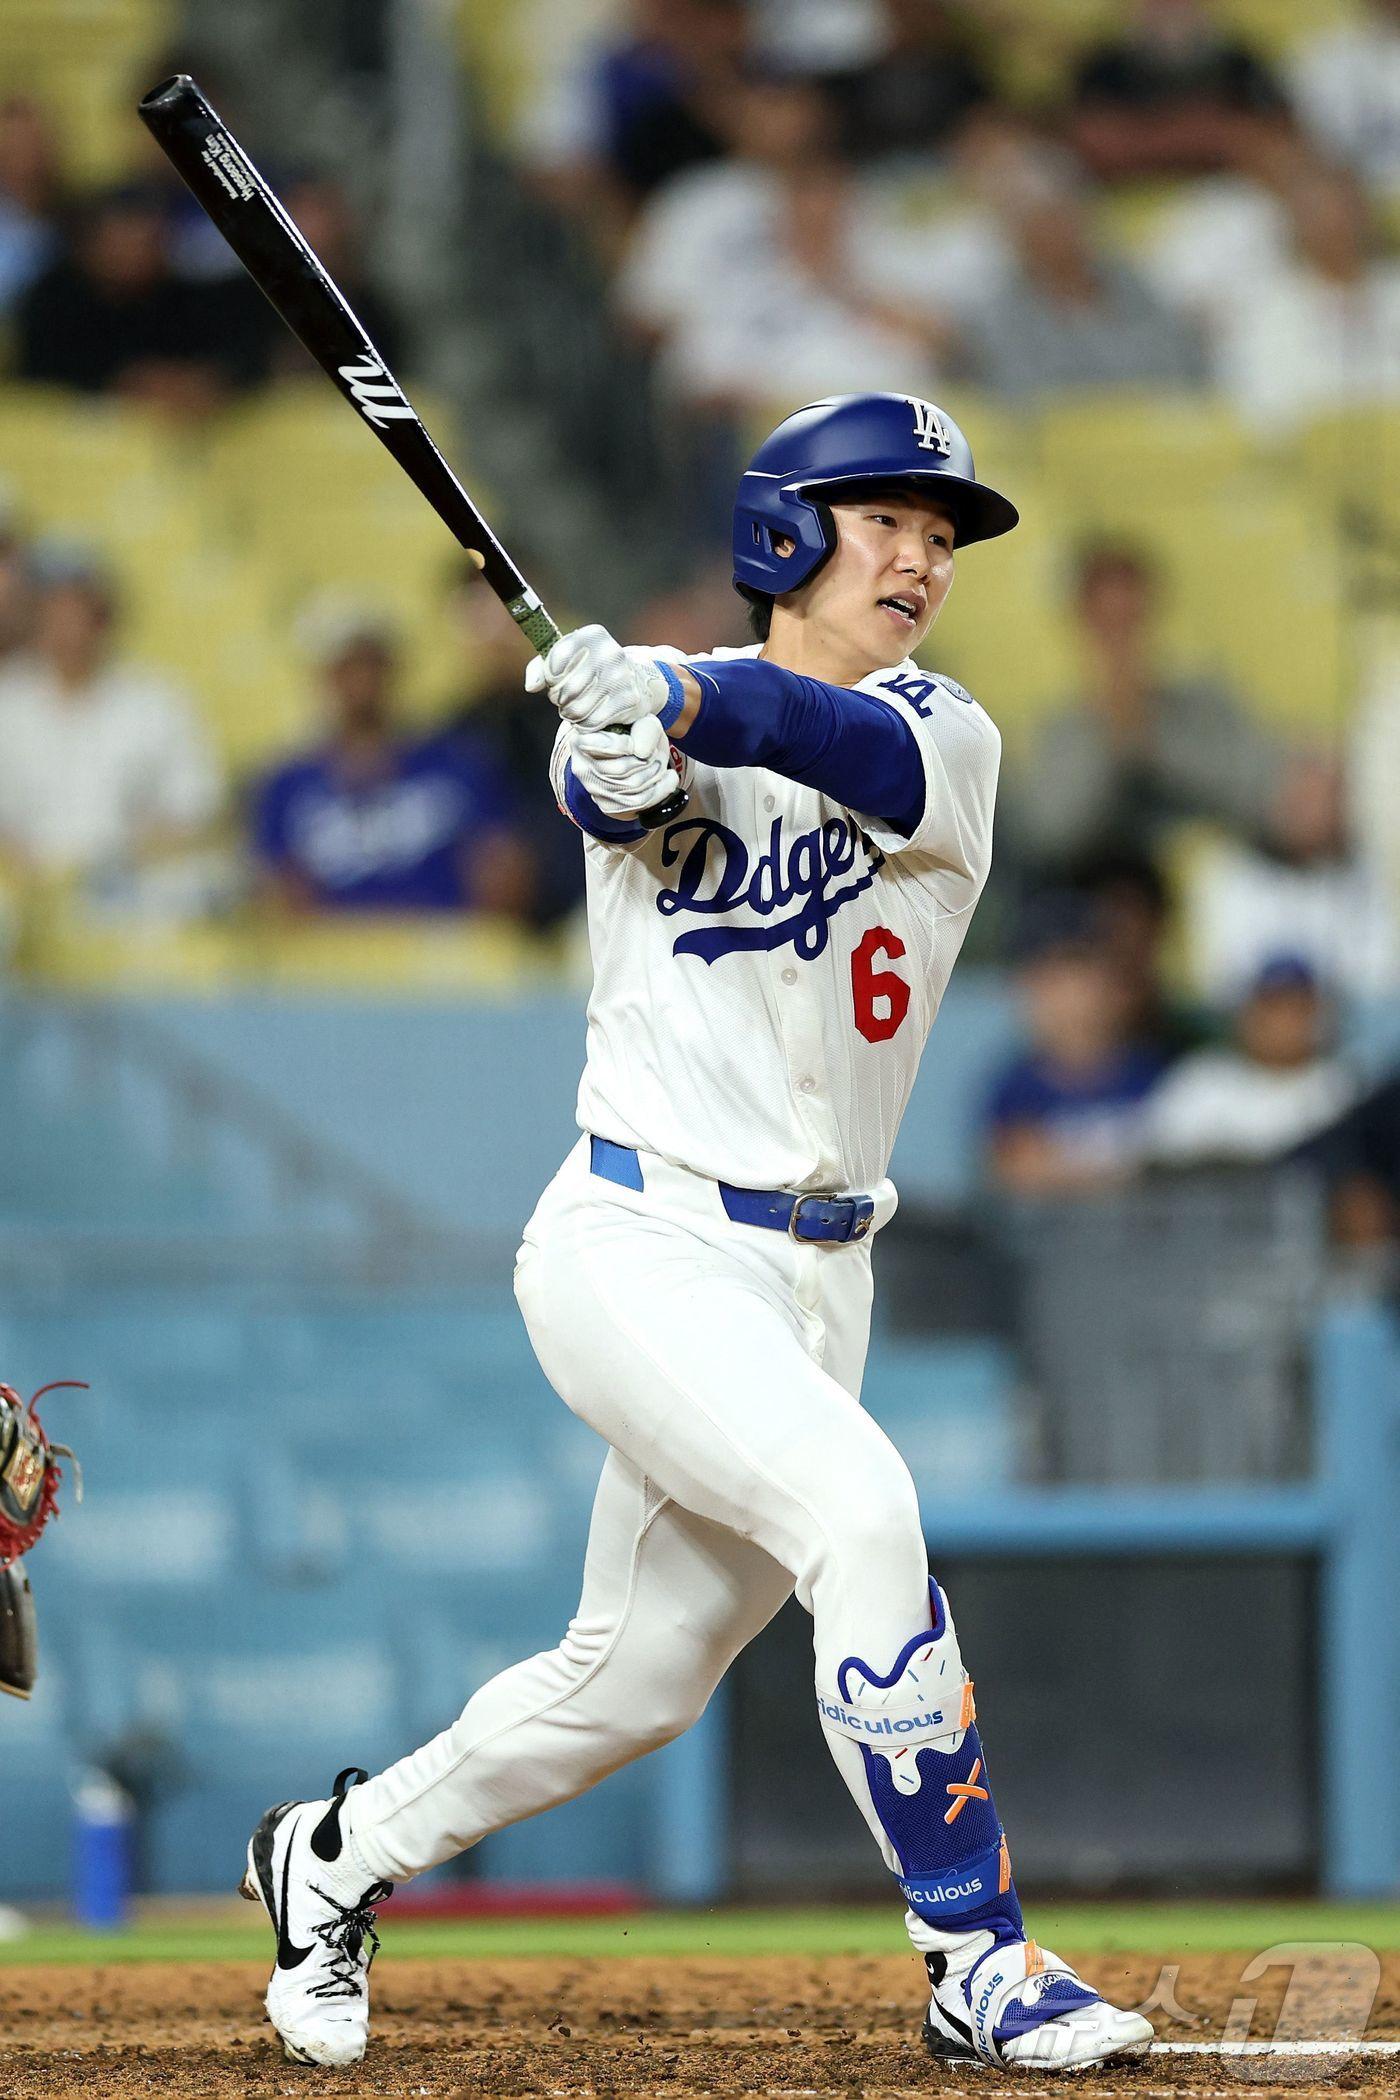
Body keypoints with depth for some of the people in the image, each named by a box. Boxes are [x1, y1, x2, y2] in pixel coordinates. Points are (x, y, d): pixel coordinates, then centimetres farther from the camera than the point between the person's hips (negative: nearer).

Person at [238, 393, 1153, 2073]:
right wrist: (618, 747, -49)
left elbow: (849, 746, -20)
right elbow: (609, 786, -25)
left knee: (634, 1680, 10)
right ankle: (978, 1968, -20)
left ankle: (340, 1854, 34)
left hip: (812, 1282, 5)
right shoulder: (634, 717, -1)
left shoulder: (947, 741, 3)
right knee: (857, 1508, -25)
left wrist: (680, 701, -39)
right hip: (641, 1241, -5)